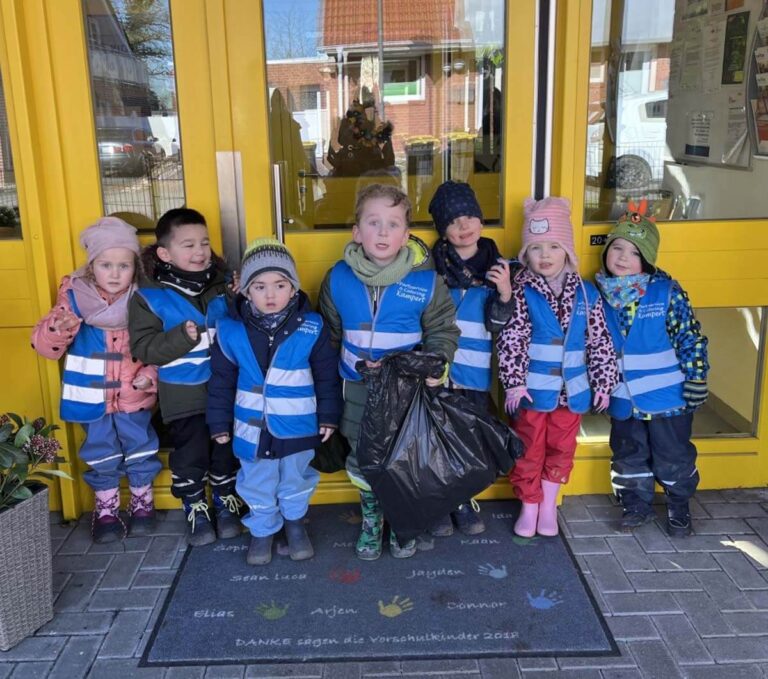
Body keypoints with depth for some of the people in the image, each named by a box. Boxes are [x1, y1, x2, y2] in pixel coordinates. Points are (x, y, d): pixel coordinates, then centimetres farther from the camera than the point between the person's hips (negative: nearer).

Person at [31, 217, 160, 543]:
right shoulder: (73, 297, -10)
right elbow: (45, 346, -11)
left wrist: (150, 374, -17)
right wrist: (57, 329, -32)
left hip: (134, 396, 0)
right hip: (92, 397, 0)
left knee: (140, 449, 13)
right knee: (100, 454, 14)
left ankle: (142, 502, 35)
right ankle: (106, 507, 33)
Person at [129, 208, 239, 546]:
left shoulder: (223, 284, -2)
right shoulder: (149, 297, -11)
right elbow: (144, 349, -16)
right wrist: (182, 337, -29)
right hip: (183, 396, -2)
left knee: (226, 449, 15)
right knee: (190, 454, 9)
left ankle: (226, 501, 37)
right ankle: (195, 509, 31)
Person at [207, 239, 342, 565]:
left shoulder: (311, 328, -14)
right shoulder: (230, 331, -12)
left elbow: (327, 376, -3)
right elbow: (221, 381, -1)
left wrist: (328, 416, 0)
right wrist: (219, 423, 3)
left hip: (298, 427, 0)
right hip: (252, 428, 1)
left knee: (296, 481, 22)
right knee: (257, 485, 19)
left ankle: (294, 522, 47)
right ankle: (262, 529, 43)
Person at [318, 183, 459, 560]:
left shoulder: (426, 280, -11)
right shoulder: (338, 278, -6)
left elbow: (442, 331, -2)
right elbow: (329, 332, 7)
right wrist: (352, 363, -2)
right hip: (359, 391, 2)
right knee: (362, 459, 12)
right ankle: (371, 520, 37)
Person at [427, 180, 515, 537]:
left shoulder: (496, 267, 1)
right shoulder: (431, 266, -6)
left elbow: (498, 326, -1)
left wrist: (505, 295, -20)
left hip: (475, 374, 2)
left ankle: (463, 502, 32)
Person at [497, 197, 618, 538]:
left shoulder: (586, 293, 0)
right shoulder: (521, 292, -9)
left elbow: (600, 342, 4)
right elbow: (511, 340, -13)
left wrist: (603, 383, 4)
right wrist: (514, 382, -18)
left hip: (571, 390, 3)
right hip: (532, 390, -3)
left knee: (561, 449, 15)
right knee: (529, 450, 9)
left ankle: (549, 503, 34)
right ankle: (529, 506, 27)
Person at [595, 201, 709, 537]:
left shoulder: (667, 292, -14)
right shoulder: (599, 294, -3)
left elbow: (691, 339, -9)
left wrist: (696, 382, -10)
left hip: (667, 396, -3)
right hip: (623, 399, 3)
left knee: (673, 457, 12)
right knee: (629, 457, 18)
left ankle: (679, 508, 34)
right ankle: (637, 505, 37)